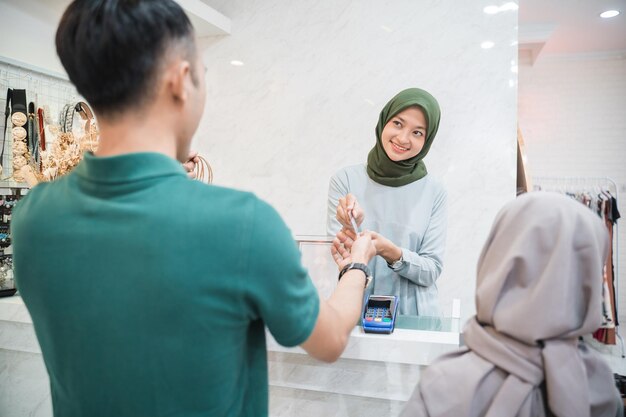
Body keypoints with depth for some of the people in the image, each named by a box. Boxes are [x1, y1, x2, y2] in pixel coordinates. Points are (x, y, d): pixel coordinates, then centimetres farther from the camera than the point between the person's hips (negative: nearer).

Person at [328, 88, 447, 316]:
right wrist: (352, 228, -21)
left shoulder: (434, 192, 0)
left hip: (414, 316, 1)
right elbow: (335, 254, -1)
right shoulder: (345, 179, -2)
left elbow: (432, 271, 0)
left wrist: (391, 252, -19)